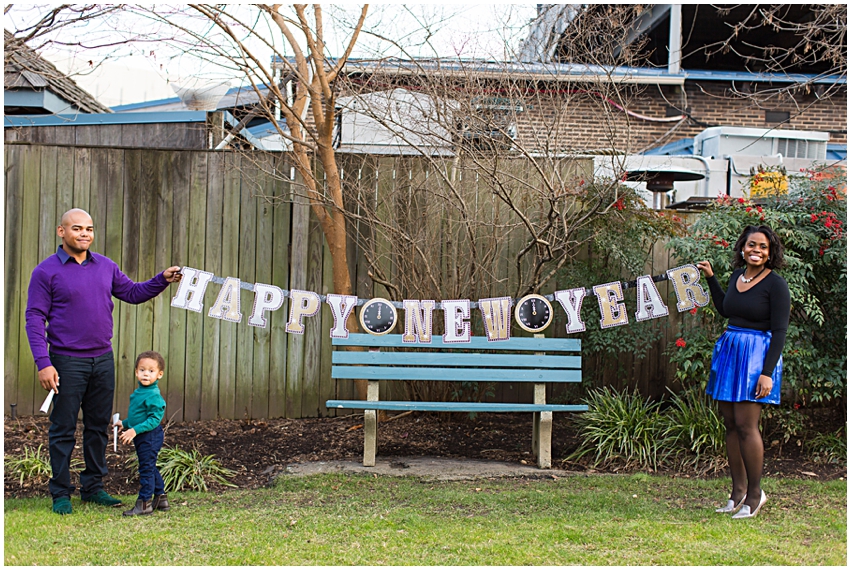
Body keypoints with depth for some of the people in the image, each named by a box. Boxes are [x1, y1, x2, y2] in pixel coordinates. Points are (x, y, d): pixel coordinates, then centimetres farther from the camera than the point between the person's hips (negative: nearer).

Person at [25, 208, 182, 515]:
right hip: (67, 362, -5)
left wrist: (163, 280, 1)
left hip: (103, 360, 5)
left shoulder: (106, 266, 9)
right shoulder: (46, 271, -6)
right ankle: (61, 493, 13)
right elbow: (35, 318, -8)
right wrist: (43, 362, -16)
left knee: (99, 426, 11)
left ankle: (93, 487, 23)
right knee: (63, 429, 2)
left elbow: (133, 293, 17)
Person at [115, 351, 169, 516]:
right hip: (142, 438, 10)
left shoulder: (153, 395, -20)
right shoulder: (138, 392, 11)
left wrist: (135, 430, -28)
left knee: (146, 468, -4)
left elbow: (154, 419, -25)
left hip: (150, 436, -10)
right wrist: (124, 423, 18)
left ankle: (144, 503, 3)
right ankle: (160, 498, 29)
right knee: (150, 468, 18)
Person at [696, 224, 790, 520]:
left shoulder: (775, 284, -9)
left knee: (746, 424, -8)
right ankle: (738, 491, 17)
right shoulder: (737, 276, 11)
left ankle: (755, 493, 6)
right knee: (730, 424, 8)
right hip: (728, 350, 7)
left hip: (756, 354, -7)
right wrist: (710, 278, 24)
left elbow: (780, 332, -11)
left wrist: (768, 372, -18)